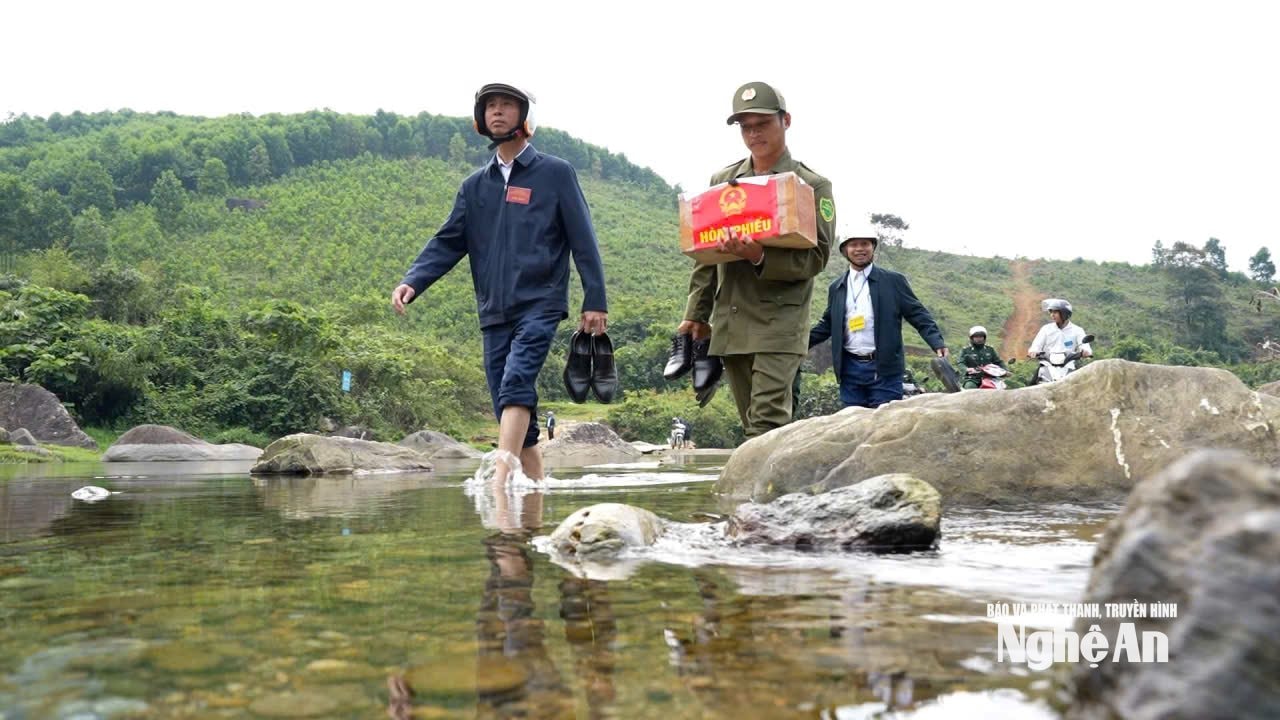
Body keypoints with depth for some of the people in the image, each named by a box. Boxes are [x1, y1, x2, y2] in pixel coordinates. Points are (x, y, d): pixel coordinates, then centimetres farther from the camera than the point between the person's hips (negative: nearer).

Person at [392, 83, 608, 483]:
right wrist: (413, 282, -5)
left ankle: (499, 484, -34)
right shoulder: (475, 186, 18)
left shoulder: (555, 174, 5)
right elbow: (447, 242, 11)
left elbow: (583, 240, 2)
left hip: (540, 304, -5)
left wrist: (595, 301, -5)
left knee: (515, 384, -25)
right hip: (494, 312, 5)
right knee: (513, 415, 4)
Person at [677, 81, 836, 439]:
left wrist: (761, 258, -24)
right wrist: (696, 314, 14)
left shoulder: (812, 186, 0)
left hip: (779, 322, -5)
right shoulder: (722, 181, 14)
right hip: (729, 325, 5)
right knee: (753, 424, 9)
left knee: (767, 422, -14)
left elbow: (816, 257, -7)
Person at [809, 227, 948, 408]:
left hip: (884, 369, -3)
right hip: (850, 369, 3)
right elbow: (827, 325, 19)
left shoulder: (893, 281, 3)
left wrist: (937, 342, -14)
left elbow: (918, 314, 0)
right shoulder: (836, 288, 13)